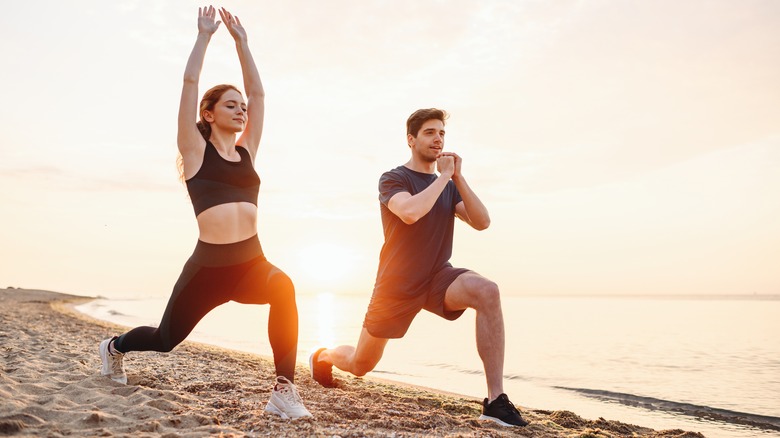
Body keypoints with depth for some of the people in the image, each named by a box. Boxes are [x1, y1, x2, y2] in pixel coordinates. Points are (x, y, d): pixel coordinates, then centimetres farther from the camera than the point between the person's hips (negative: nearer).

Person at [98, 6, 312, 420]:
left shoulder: (246, 151, 14)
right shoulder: (196, 150, 4)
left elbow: (258, 92, 15)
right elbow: (190, 83, -2)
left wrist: (241, 41, 18)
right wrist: (204, 35, 6)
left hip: (251, 263, 3)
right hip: (208, 265, -3)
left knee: (283, 288, -33)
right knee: (165, 338, 15)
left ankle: (284, 391, -26)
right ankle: (114, 346, 51)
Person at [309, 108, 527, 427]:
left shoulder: (449, 185, 8)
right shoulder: (393, 179, -8)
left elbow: (482, 222, -6)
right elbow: (410, 212, -30)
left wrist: (458, 177, -12)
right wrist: (443, 176, -18)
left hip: (439, 278, 3)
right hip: (397, 284, -3)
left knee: (487, 291, -31)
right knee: (360, 365, 10)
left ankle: (496, 400, -29)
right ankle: (323, 356, 49)